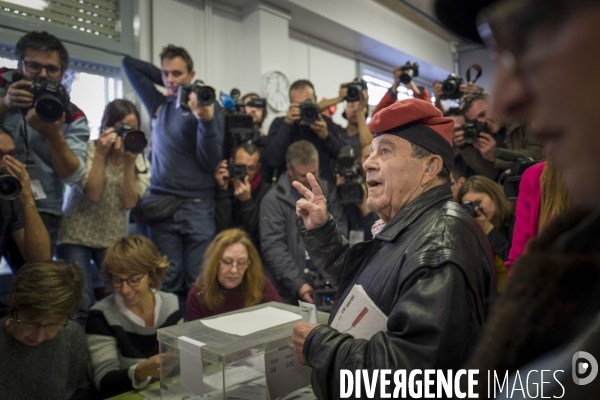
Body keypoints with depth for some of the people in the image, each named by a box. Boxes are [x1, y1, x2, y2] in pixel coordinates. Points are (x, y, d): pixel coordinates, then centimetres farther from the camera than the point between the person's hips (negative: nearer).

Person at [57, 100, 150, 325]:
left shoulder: (138, 159, 1)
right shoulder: (88, 150, -8)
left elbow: (130, 202, -11)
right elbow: (93, 194, -20)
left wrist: (129, 161, -18)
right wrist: (101, 154, -22)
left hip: (113, 239, 3)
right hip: (76, 238, -3)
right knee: (81, 302, -12)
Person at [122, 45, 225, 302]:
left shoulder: (207, 106, 0)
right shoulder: (159, 104, 14)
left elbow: (210, 163, -8)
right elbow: (129, 64, 24)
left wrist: (206, 121, -20)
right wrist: (167, 83, 16)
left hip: (197, 204, -3)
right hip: (161, 203, 4)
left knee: (199, 281, -3)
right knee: (168, 280, 2)